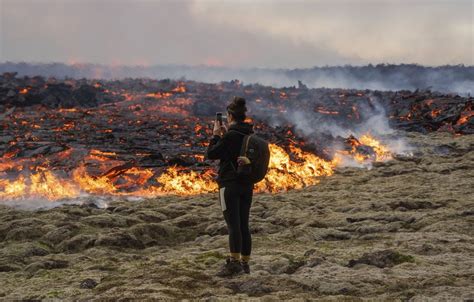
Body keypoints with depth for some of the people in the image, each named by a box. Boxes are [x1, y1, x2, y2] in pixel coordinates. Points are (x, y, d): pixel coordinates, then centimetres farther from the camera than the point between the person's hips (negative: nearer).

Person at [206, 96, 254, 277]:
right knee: (244, 225, 10)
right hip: (247, 185, 7)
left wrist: (216, 134, 1)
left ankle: (234, 263, -16)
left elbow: (211, 154, -8)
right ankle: (244, 263, 15)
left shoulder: (230, 135, -15)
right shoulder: (251, 134, 7)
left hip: (230, 184, -7)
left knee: (233, 225, -11)